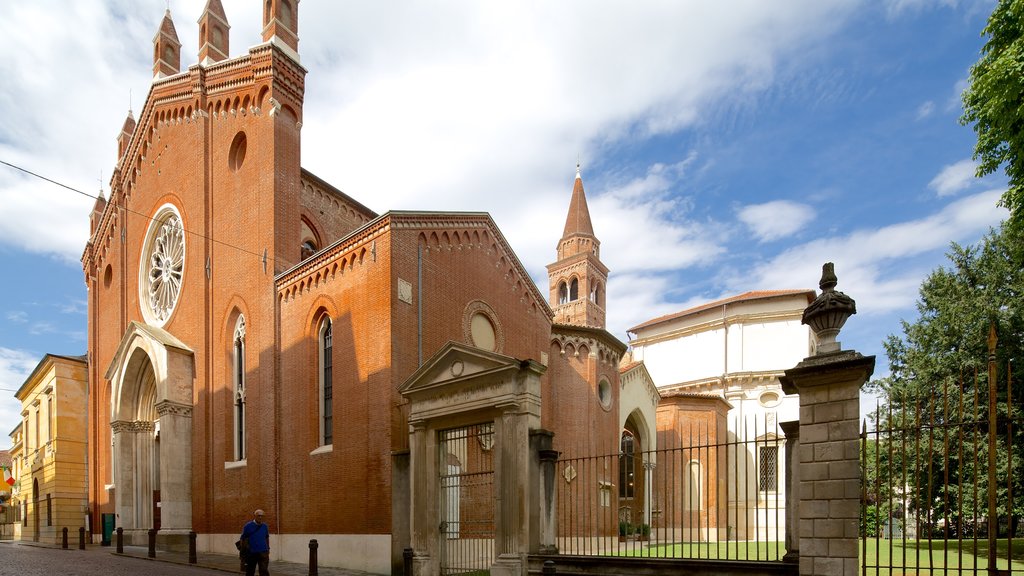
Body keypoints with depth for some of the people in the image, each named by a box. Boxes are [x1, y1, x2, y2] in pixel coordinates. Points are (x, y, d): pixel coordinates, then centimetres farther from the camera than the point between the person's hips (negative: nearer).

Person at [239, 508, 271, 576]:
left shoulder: (265, 526, 3)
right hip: (251, 553, -1)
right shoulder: (248, 526, -7)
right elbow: (243, 539, -3)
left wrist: (268, 548, 18)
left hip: (263, 553, 1)